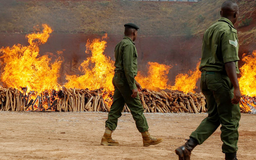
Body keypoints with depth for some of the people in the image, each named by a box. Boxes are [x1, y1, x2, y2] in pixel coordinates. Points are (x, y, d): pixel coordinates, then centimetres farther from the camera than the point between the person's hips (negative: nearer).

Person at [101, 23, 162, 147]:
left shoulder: (119, 45, 18)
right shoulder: (128, 45, -14)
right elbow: (128, 67, -21)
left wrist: (134, 81, 27)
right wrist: (132, 87, -21)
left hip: (117, 79, 10)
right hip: (125, 80, -10)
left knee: (115, 109, 7)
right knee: (137, 109, -3)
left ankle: (107, 137, 2)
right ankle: (147, 138, 2)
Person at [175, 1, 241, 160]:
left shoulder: (210, 30, 15)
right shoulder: (228, 31, -13)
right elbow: (229, 61, -21)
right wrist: (236, 87, -23)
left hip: (206, 75, 9)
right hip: (221, 77, -9)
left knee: (213, 117, 14)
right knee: (230, 119, 1)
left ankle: (187, 147, 1)